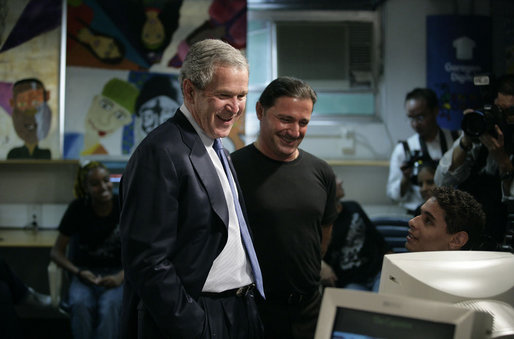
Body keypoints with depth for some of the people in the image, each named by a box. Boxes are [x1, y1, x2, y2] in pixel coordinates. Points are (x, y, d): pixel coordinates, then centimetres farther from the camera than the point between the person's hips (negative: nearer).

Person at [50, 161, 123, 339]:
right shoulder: (78, 209, -5)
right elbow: (56, 252, 2)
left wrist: (121, 276, -19)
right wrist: (79, 273, -15)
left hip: (116, 273, -1)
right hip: (85, 273, 1)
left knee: (110, 305, -36)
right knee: (80, 304, -34)